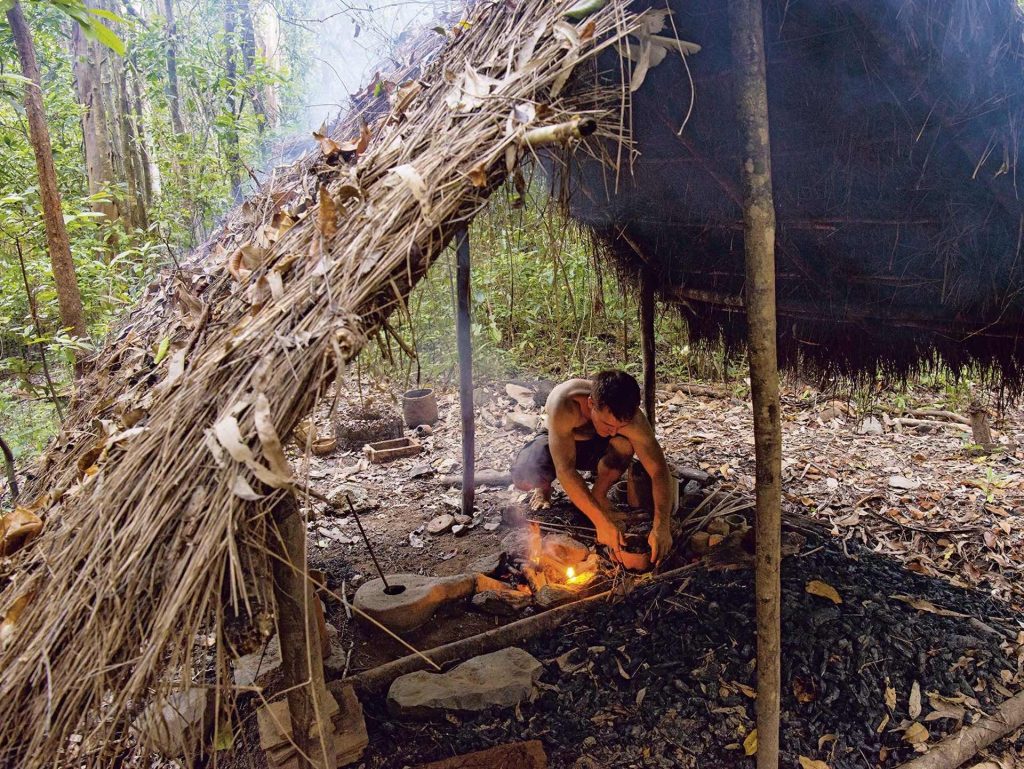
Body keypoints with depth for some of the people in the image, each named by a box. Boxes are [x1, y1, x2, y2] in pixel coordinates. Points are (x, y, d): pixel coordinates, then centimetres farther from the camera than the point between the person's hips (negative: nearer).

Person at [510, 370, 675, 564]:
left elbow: (659, 470, -32)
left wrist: (661, 526, -45)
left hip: (596, 447, 2)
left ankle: (599, 494, -5)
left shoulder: (630, 417, -33)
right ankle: (544, 487, 4)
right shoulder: (564, 404, -42)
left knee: (625, 444, -34)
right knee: (524, 476, -34)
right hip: (557, 443, -1)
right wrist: (601, 520, -47)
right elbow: (564, 469, -44)